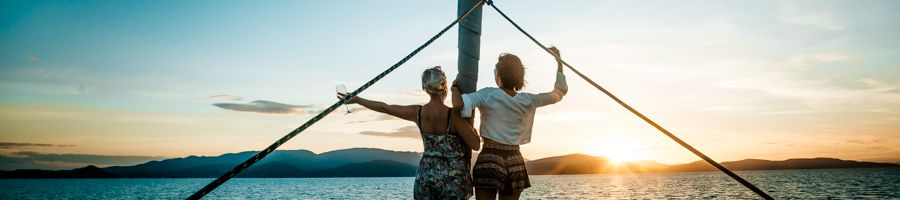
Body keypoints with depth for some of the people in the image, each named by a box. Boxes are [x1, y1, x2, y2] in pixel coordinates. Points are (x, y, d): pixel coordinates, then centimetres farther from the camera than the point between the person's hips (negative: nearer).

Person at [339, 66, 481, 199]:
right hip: (454, 176, -4)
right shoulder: (453, 114, -15)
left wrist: (356, 99, 21)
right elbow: (476, 145, -12)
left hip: (426, 174, 4)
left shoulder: (418, 112, -3)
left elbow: (384, 108, 8)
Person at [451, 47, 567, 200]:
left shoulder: (488, 95, -8)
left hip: (489, 160, -4)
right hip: (515, 162, 4)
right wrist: (559, 61, 26)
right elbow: (560, 92, 17)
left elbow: (458, 104, -24)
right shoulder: (528, 101, 3)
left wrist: (455, 87, -2)